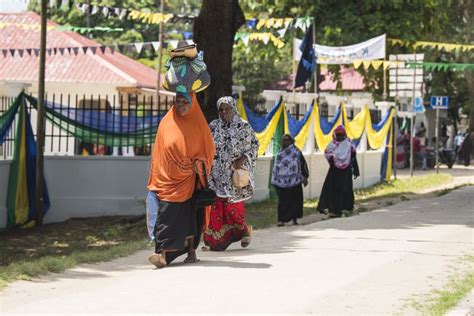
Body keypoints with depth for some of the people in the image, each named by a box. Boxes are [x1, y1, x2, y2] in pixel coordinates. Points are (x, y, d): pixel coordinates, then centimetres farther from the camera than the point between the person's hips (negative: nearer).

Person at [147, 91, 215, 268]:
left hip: (189, 178, 0)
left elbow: (208, 148, 8)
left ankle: (191, 250, 16)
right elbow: (159, 150, 6)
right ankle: (163, 254, -13)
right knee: (167, 215, -8)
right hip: (168, 177, 0)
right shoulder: (167, 122, 4)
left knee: (190, 212, 5)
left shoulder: (198, 124, 4)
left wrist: (200, 163, -10)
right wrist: (155, 179, 2)